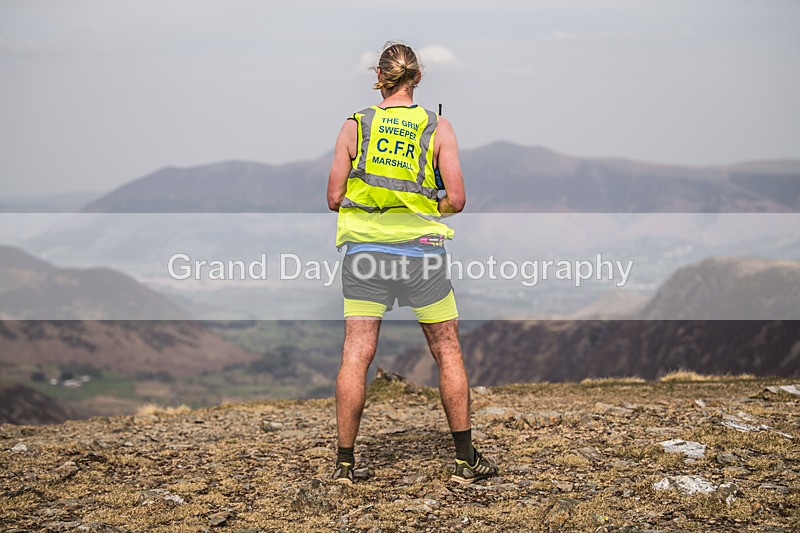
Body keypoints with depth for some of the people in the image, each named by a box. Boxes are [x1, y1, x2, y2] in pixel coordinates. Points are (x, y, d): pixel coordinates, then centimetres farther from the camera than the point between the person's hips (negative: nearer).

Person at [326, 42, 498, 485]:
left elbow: (334, 197, 1)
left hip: (363, 249, 1)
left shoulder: (355, 125, 2)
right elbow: (456, 200, -4)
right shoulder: (437, 127, 0)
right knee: (447, 352, 11)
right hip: (420, 250, -1)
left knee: (356, 355, 3)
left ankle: (344, 461, 5)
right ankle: (465, 459, 15)